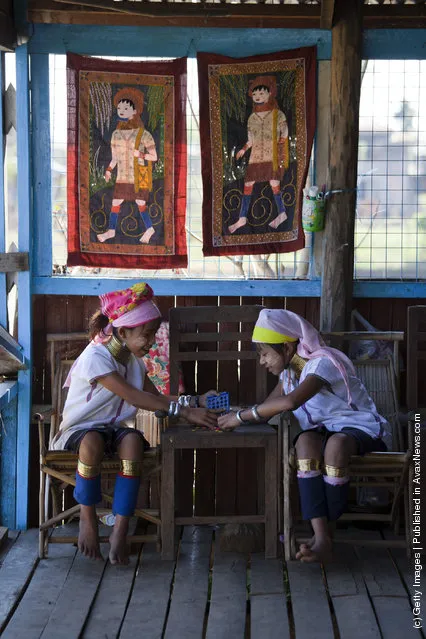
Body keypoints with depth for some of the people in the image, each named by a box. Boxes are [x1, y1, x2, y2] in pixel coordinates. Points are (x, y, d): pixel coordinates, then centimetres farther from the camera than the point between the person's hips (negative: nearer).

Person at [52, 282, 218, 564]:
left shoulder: (134, 361, 8)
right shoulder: (95, 358, -19)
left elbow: (158, 399, 7)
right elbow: (136, 398, -26)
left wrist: (195, 401, -8)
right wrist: (185, 412, -28)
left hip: (115, 428, 6)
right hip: (81, 428, -5)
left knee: (133, 441, -32)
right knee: (92, 442, -42)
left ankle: (121, 528, -29)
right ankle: (88, 515, -16)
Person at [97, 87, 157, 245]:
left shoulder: (144, 135, -10)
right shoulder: (116, 134, 4)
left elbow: (154, 157, -7)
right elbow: (114, 158, 10)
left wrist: (141, 155, -23)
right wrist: (108, 170, -4)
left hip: (140, 176, -4)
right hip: (123, 177, 4)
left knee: (140, 204, -2)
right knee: (115, 202, 2)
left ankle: (149, 228, 18)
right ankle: (111, 230, 15)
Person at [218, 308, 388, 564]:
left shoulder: (321, 363, -21)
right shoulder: (288, 371, 8)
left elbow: (291, 402, -38)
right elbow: (266, 411, 10)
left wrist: (242, 416, -32)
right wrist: (233, 415, -10)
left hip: (360, 427, -6)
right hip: (324, 430, 6)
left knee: (336, 444, -41)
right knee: (306, 441, -31)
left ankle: (325, 534, -27)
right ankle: (321, 536, -40)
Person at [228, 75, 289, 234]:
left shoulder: (278, 115, -3)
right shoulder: (252, 118, 7)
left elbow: (284, 138, -1)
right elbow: (251, 140, 14)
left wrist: (282, 158, -7)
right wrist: (243, 150, -1)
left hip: (272, 157, -4)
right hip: (256, 157, 4)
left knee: (274, 184, -7)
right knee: (247, 185, 0)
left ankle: (282, 213, 15)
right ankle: (242, 218, 5)